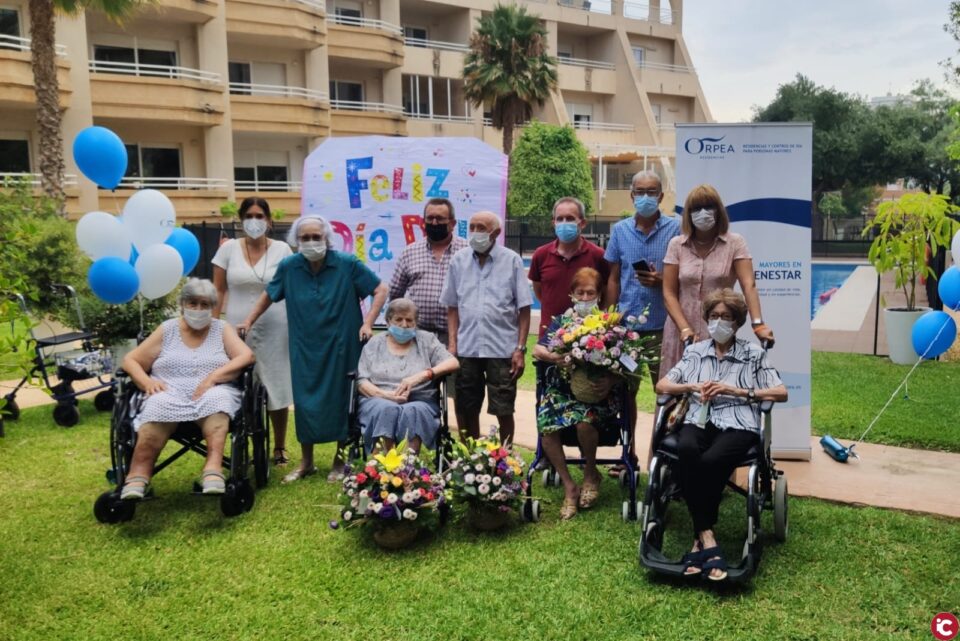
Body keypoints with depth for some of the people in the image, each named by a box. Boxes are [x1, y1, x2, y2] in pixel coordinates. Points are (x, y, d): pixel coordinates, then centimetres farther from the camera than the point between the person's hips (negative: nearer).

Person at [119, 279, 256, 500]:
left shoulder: (222, 329, 15)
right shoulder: (167, 329, 16)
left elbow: (247, 356, -1)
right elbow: (130, 360, 13)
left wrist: (213, 377, -16)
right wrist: (147, 382, -9)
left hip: (212, 393, -1)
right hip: (170, 393, 1)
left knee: (215, 401, -37)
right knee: (160, 406, -35)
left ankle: (214, 468, -52)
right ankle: (138, 474, -43)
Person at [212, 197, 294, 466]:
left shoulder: (282, 250, 1)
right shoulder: (229, 249, 3)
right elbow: (218, 291, 6)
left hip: (274, 329, 0)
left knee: (276, 388, 4)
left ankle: (279, 448, 18)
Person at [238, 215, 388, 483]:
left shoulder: (347, 264, -11)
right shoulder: (289, 266, -2)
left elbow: (380, 290, -6)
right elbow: (269, 295, 14)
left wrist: (367, 323, -14)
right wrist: (248, 322, 10)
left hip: (341, 346, -2)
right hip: (305, 348, 3)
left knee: (340, 400, 6)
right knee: (305, 402, 7)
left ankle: (341, 460, 23)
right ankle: (306, 462, 23)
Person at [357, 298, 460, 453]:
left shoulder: (426, 340, 14)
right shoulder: (374, 343, 15)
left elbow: (453, 363, 1)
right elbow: (362, 381, 6)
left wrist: (422, 375, -14)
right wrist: (386, 394, -14)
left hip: (419, 401, 0)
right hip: (379, 400, 1)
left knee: (413, 411, -36)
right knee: (387, 409, -35)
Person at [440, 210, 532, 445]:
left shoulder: (512, 260, 0)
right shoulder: (459, 260, 7)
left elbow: (524, 309, -1)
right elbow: (452, 306, 12)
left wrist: (520, 348, -6)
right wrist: (452, 343, 3)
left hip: (502, 349, -3)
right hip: (466, 349, 3)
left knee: (504, 411, 3)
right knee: (467, 410, 10)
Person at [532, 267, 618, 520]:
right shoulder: (562, 319, 13)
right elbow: (537, 350, 3)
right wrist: (552, 356, -17)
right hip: (562, 388, 2)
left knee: (584, 420, -33)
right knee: (547, 427, -24)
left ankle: (591, 474, 1)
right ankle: (569, 488, -5)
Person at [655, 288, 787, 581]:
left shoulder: (753, 353, 16)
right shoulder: (695, 352, 23)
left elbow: (781, 393, 8)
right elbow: (661, 386, 21)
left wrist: (735, 391, -3)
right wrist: (692, 387, 1)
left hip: (738, 424, -2)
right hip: (698, 420, 2)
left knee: (710, 460, -36)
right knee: (687, 451, -36)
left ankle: (699, 542, -24)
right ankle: (708, 539, -32)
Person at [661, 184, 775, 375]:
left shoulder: (735, 243, 0)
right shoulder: (676, 245, 3)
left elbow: (749, 285, -11)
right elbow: (669, 293, 0)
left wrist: (758, 324, -25)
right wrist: (685, 328, -13)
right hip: (681, 332, 1)